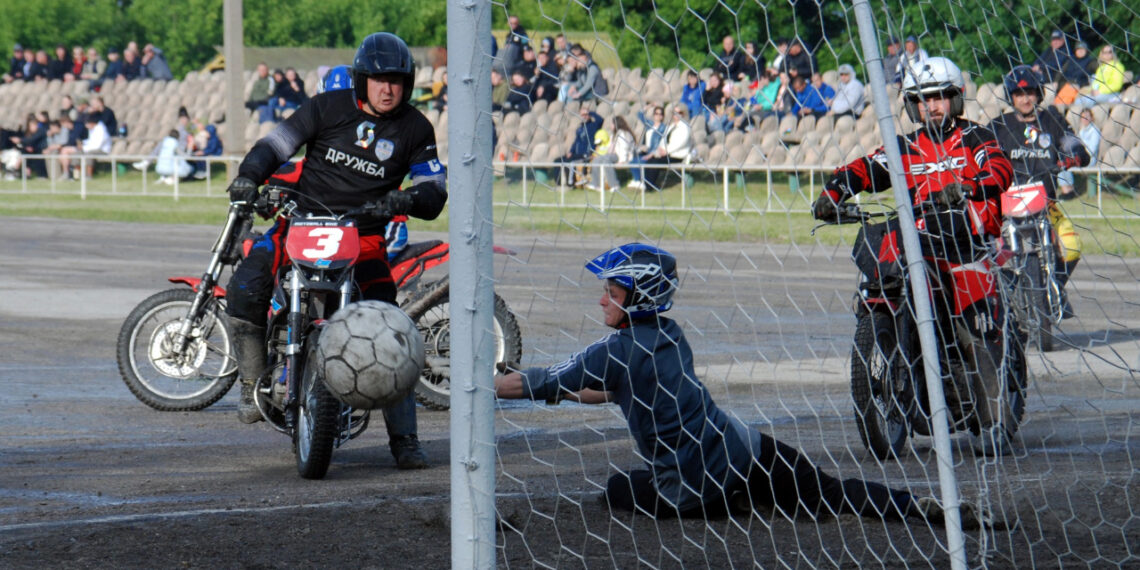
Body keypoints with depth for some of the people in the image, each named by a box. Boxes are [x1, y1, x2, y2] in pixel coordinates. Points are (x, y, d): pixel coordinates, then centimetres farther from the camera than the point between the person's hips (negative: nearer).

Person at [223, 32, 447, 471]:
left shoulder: (414, 129, 3)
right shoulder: (328, 108, -1)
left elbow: (435, 189, 1)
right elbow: (277, 142, 2)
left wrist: (411, 199, -22)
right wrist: (249, 175, -18)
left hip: (365, 235, 0)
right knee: (244, 289, -22)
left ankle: (404, 438, -7)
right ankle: (253, 385, -2)